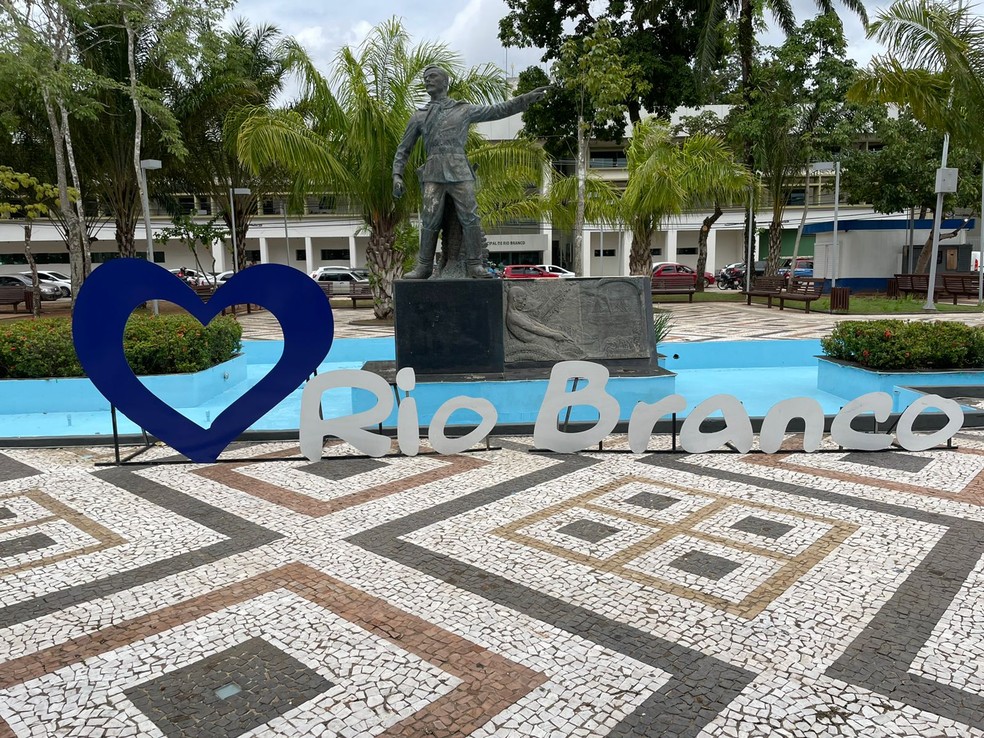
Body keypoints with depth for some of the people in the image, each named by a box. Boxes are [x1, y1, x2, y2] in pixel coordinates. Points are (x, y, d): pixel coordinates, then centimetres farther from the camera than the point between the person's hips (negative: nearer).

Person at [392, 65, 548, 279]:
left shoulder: (464, 110, 19)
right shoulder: (418, 117, 21)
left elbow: (499, 110, 20)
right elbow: (404, 149, 22)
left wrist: (528, 97, 14)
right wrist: (397, 175, 7)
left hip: (459, 172, 0)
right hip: (433, 174, 0)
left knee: (470, 217, -12)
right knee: (430, 221, -9)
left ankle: (474, 265, -7)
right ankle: (424, 267, 0)